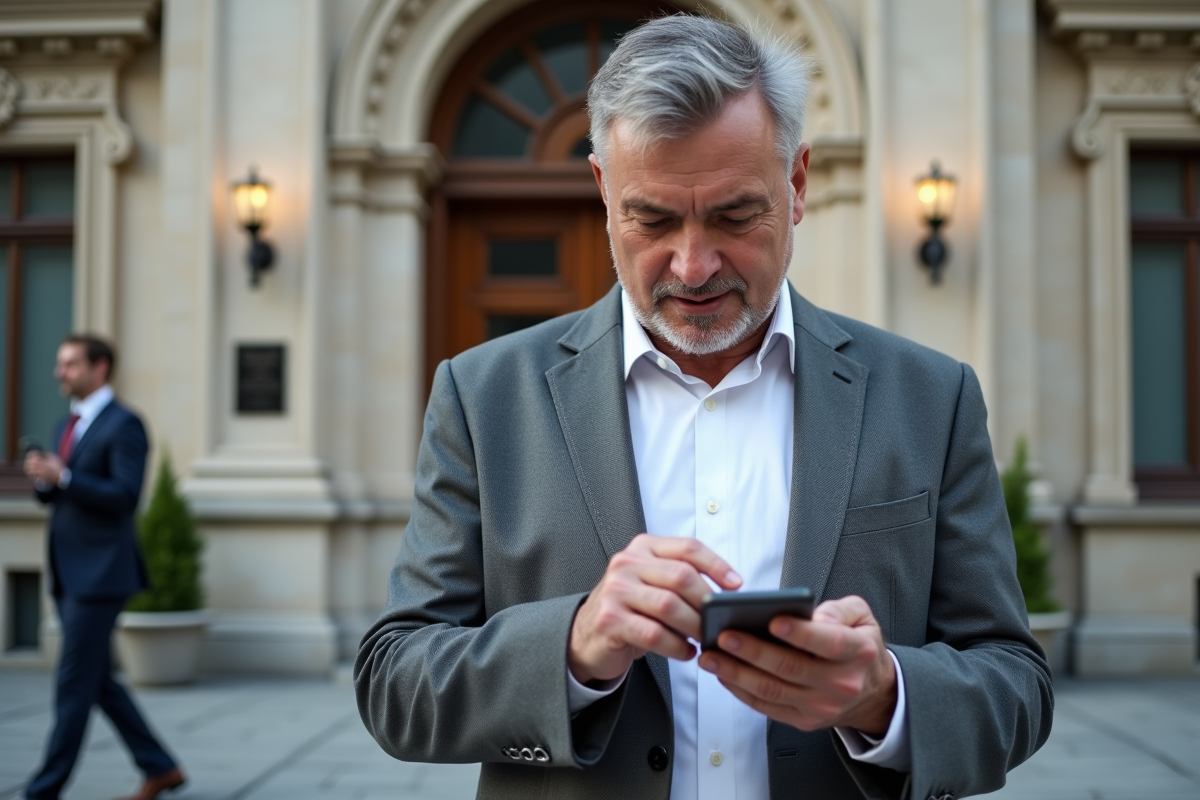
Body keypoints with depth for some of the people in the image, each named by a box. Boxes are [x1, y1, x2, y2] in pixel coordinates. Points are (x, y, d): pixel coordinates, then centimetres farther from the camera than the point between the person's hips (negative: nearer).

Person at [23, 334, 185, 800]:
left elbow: (125, 497, -19)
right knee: (98, 681, 12)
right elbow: (52, 495, 19)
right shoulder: (68, 426, 16)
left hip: (101, 573, -9)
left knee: (74, 685, -4)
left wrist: (62, 476, -23)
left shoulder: (124, 424, -10)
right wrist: (41, 477, -3)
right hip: (69, 573, 9)